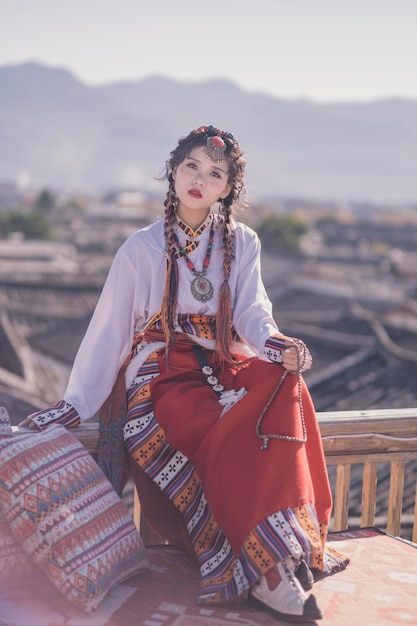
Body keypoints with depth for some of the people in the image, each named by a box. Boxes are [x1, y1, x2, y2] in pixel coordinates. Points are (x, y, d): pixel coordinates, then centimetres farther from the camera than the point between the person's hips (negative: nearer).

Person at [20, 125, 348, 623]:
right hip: (162, 373, -3)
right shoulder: (141, 248, 3)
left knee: (283, 385, -30)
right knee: (232, 433, -32)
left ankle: (290, 542, -28)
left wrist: (274, 343, -24)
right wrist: (77, 403, -1)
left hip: (224, 366, 3)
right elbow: (109, 328, 3)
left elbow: (251, 312, 0)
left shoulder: (242, 244, 11)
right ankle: (258, 568, -26)